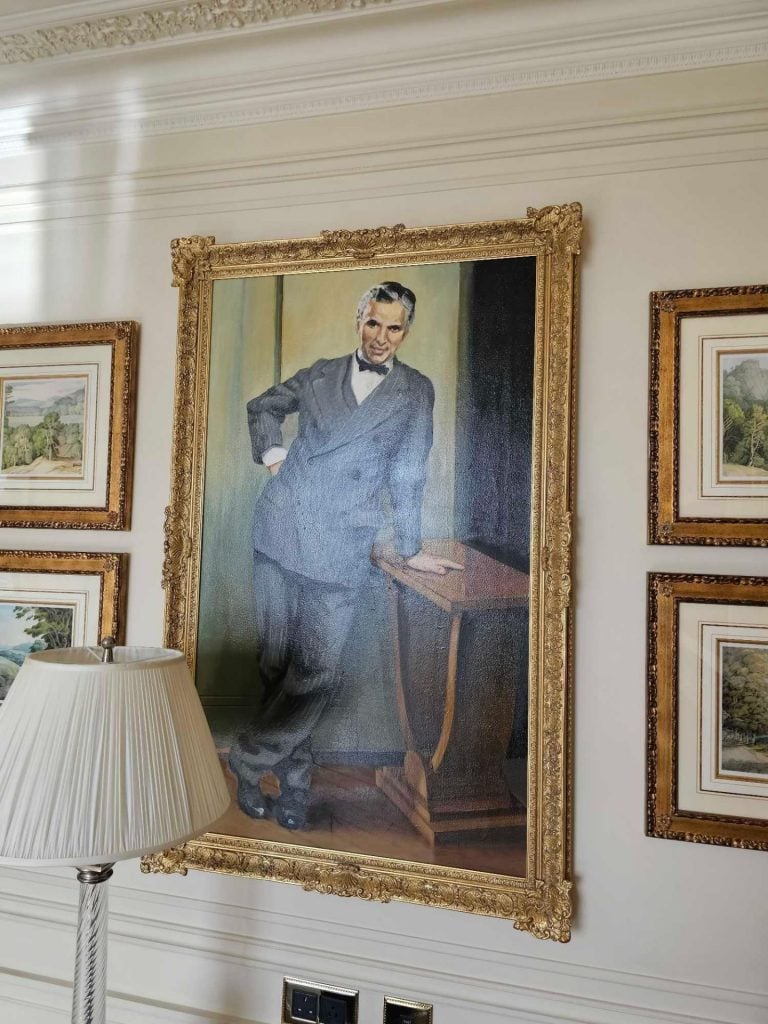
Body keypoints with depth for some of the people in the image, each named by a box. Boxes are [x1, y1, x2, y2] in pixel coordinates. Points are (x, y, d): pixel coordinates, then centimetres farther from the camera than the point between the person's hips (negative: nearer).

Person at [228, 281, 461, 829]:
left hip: (339, 548, -2)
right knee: (276, 664, 6)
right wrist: (271, 451, 8)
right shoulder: (322, 373, 13)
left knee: (315, 674, -7)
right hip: (279, 529, 2)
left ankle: (248, 762, 14)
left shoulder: (415, 391, 8)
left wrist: (411, 548, 10)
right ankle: (295, 782, 22)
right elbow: (263, 406, 26)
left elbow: (408, 473, 9)